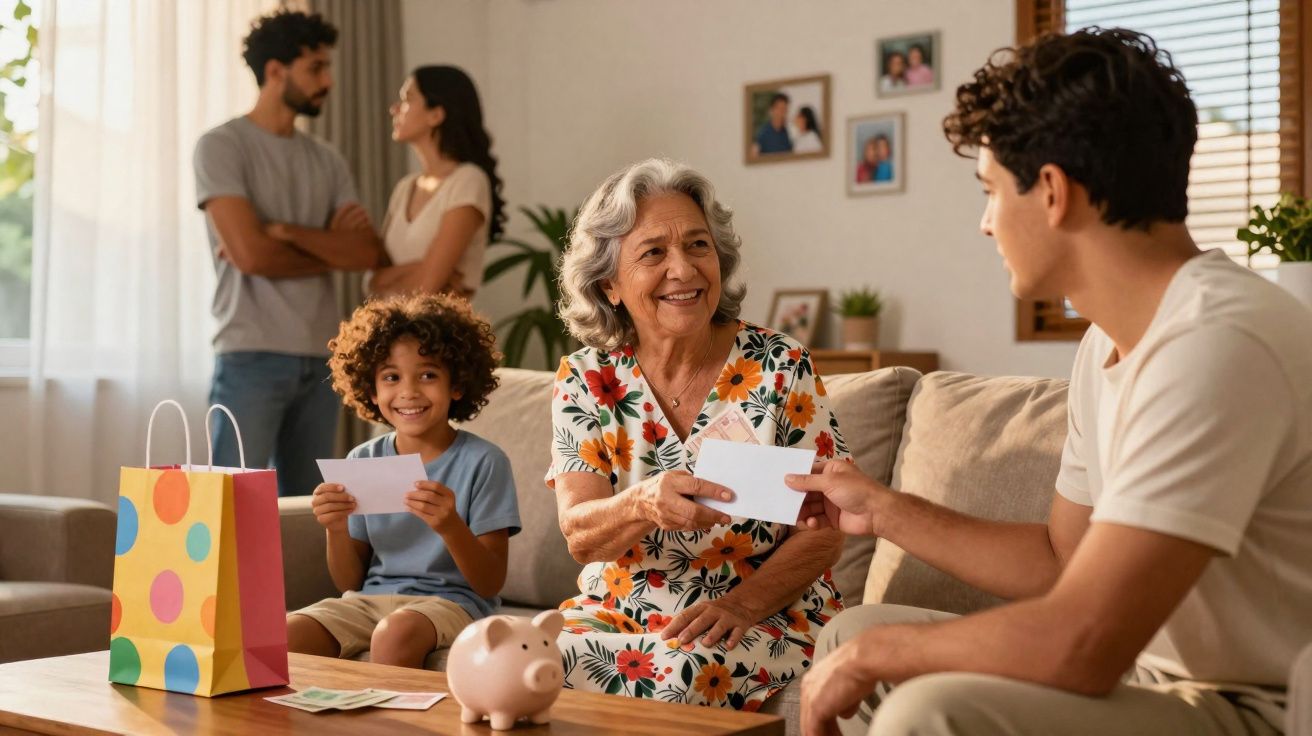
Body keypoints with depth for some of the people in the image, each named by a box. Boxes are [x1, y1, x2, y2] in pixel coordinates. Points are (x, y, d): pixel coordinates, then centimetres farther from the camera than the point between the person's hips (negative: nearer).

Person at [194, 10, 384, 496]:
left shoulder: (326, 160, 14)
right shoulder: (221, 147, -3)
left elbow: (368, 253, 2)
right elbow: (250, 253, -14)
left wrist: (285, 231, -11)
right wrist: (331, 248, 1)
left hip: (319, 360, 6)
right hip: (252, 357, -6)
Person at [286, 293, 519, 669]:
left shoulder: (482, 461, -5)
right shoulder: (363, 461, 8)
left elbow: (490, 584, -8)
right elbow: (349, 582, 11)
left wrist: (451, 527, -25)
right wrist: (336, 529, -9)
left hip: (450, 600, -4)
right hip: (370, 598, 4)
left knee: (395, 634, -35)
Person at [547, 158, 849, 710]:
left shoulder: (781, 368, -5)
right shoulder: (586, 380, 0)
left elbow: (823, 529, -4)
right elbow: (579, 535, -12)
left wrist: (743, 603, -22)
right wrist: (643, 504, -35)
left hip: (769, 617, -2)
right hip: (618, 614, 2)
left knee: (681, 672, -35)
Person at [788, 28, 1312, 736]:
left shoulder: (1216, 343, -25)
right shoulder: (1110, 344, 7)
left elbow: (1081, 644, -28)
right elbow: (1061, 558, 17)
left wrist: (875, 651, -14)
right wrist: (886, 510, 18)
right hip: (1156, 672, 10)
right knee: (849, 636, 13)